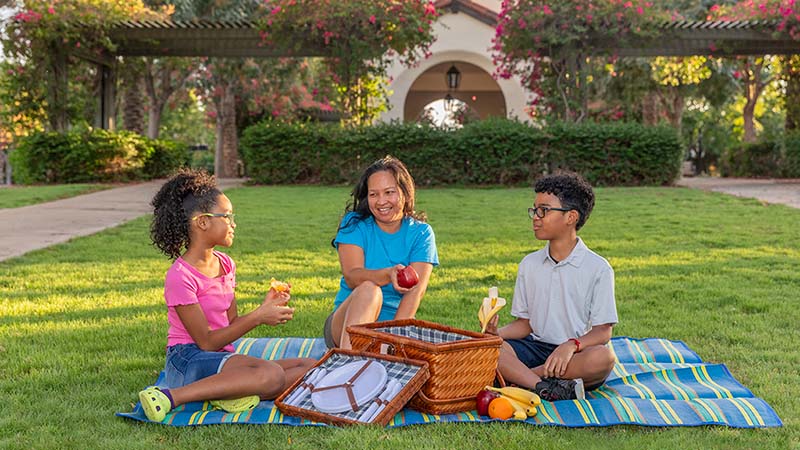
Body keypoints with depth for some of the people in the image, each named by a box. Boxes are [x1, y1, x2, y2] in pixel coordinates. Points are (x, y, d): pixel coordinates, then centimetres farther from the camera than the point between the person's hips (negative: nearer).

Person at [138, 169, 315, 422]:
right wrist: (258, 317, -17)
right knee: (271, 374, -32)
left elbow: (232, 324, 10)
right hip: (189, 361, -8)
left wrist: (266, 308, -7)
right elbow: (207, 342, -15)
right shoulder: (180, 276, -14)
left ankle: (233, 395, -18)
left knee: (308, 367, -3)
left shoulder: (225, 264, 10)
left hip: (223, 359, 8)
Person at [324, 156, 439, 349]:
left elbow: (416, 290, -10)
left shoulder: (421, 232, 3)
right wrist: (388, 274, -35)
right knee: (368, 289, -33)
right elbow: (351, 277, -13)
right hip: (348, 323, -1)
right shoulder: (354, 224, 2)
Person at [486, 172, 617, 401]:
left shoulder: (598, 268, -3)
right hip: (536, 346, 3)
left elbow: (603, 331, -7)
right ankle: (545, 388, -37)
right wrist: (497, 332, -9)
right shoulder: (529, 264, 11)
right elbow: (525, 323, 12)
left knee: (603, 357, -37)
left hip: (576, 355, -2)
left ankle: (517, 378, -28)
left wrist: (571, 345, -27)